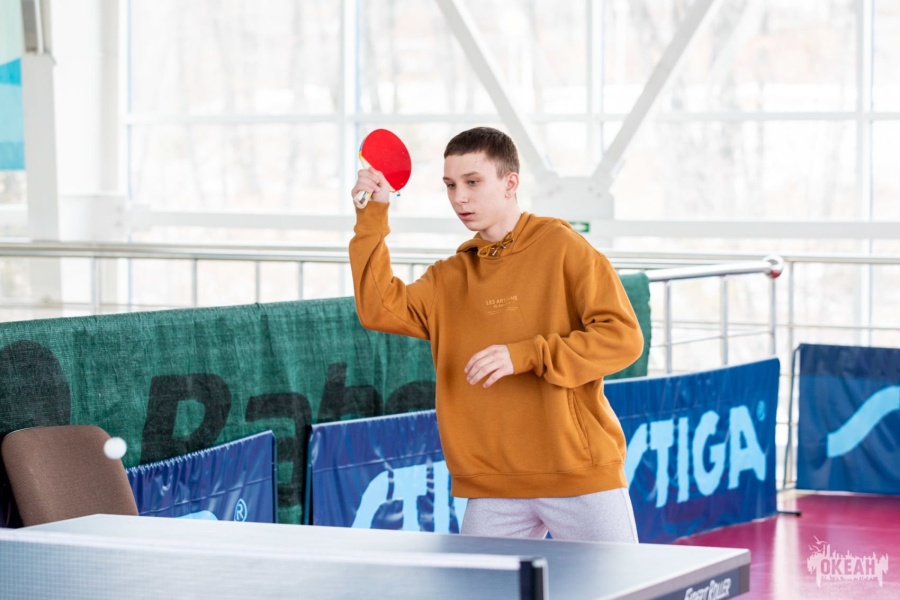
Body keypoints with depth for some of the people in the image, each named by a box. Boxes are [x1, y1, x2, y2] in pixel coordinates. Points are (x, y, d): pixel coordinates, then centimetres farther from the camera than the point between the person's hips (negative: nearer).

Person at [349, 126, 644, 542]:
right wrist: (372, 218, -3)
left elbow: (623, 336, -10)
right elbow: (380, 310, 0)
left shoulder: (562, 248, -3)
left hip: (581, 476, -4)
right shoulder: (450, 278, 13)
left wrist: (526, 356, -19)